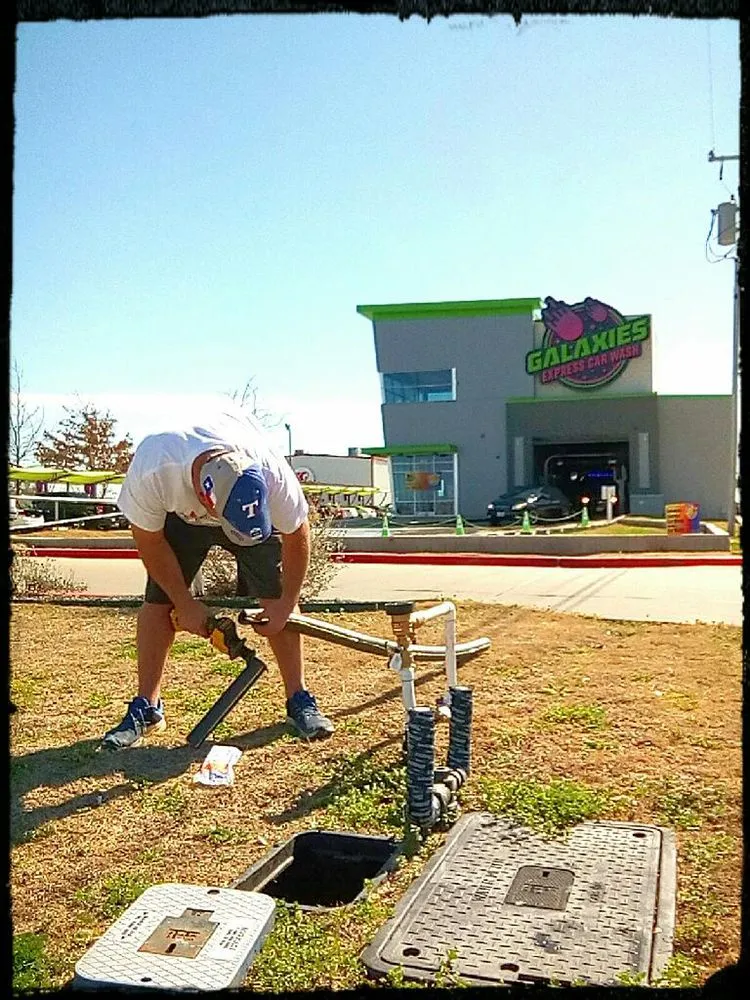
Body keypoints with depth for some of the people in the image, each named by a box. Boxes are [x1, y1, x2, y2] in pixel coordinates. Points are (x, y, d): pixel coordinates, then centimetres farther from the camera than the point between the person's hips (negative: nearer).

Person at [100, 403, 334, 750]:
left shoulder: (272, 472, -41)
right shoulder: (151, 470, -41)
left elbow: (296, 536, -21)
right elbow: (150, 542, -21)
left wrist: (285, 605, -14)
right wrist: (185, 603, -14)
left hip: (257, 508, 0)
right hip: (180, 512, 1)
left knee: (276, 598, -9)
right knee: (156, 601, -7)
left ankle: (299, 701, 5)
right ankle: (146, 708, 8)